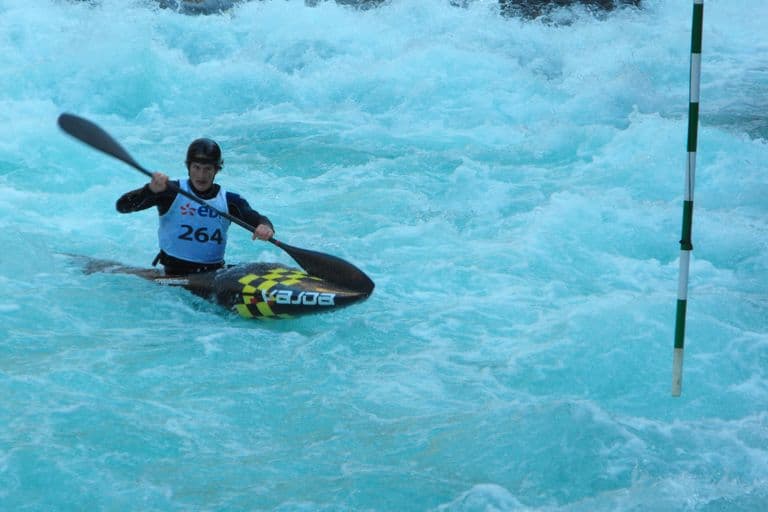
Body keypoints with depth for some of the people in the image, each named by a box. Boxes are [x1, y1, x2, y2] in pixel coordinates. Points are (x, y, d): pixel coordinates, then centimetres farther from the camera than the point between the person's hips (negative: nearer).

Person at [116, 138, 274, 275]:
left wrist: (265, 228, -24)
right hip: (176, 275, -5)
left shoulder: (229, 201, 8)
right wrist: (151, 189, -26)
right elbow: (122, 206, -7)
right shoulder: (171, 192, -2)